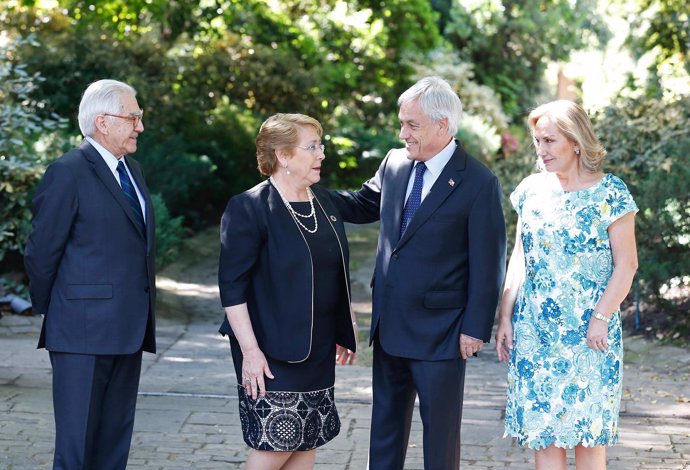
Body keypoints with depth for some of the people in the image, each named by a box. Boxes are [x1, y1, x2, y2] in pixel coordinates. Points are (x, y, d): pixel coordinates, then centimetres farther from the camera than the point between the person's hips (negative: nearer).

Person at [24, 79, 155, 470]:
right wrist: (51, 312, 2)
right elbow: (41, 254, -7)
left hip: (128, 330, 8)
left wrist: (144, 315, 15)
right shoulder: (69, 173, -10)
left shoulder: (132, 170, 15)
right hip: (84, 333, -8)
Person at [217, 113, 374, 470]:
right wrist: (250, 349, -19)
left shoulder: (324, 203, 10)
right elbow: (232, 286, -14)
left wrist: (346, 327, 18)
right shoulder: (248, 209, -12)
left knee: (308, 441, 9)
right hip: (274, 350, -7)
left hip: (318, 348, 7)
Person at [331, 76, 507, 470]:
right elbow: (362, 202, 20)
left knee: (440, 429, 7)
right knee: (385, 423, 17)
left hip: (439, 330, -6)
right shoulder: (395, 163, 3)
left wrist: (476, 328, -13)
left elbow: (488, 264, -13)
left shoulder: (479, 183, -14)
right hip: (390, 325, 6)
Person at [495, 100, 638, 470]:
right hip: (534, 328, 4)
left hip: (589, 331, -4)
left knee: (589, 431, 4)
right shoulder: (532, 189, 6)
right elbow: (519, 258, 10)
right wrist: (505, 316, 5)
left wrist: (601, 318, -14)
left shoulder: (610, 192, -6)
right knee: (542, 428, 5)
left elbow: (626, 265, -7)